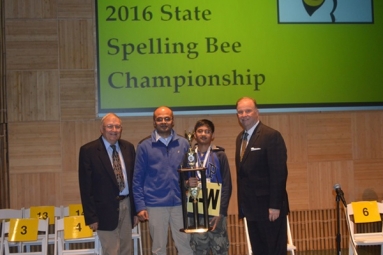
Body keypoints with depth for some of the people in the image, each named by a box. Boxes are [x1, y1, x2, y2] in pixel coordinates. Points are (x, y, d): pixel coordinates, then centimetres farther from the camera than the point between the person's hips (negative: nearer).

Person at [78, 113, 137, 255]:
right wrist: (91, 216, -12)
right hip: (106, 209, -5)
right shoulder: (88, 150, -8)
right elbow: (86, 187, -9)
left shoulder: (128, 147, 7)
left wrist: (136, 209, 8)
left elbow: (134, 179, 11)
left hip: (127, 206, 5)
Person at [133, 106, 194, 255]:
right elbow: (138, 179, 1)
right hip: (155, 205, -1)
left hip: (180, 203, 2)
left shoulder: (183, 144, 7)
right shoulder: (144, 146, 1)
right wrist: (140, 206, -5)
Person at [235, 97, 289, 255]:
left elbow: (279, 172, -16)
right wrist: (242, 204, 10)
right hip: (251, 207, 8)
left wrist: (275, 205, -19)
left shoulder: (271, 136, -11)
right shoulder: (240, 138, 13)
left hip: (269, 207, -8)